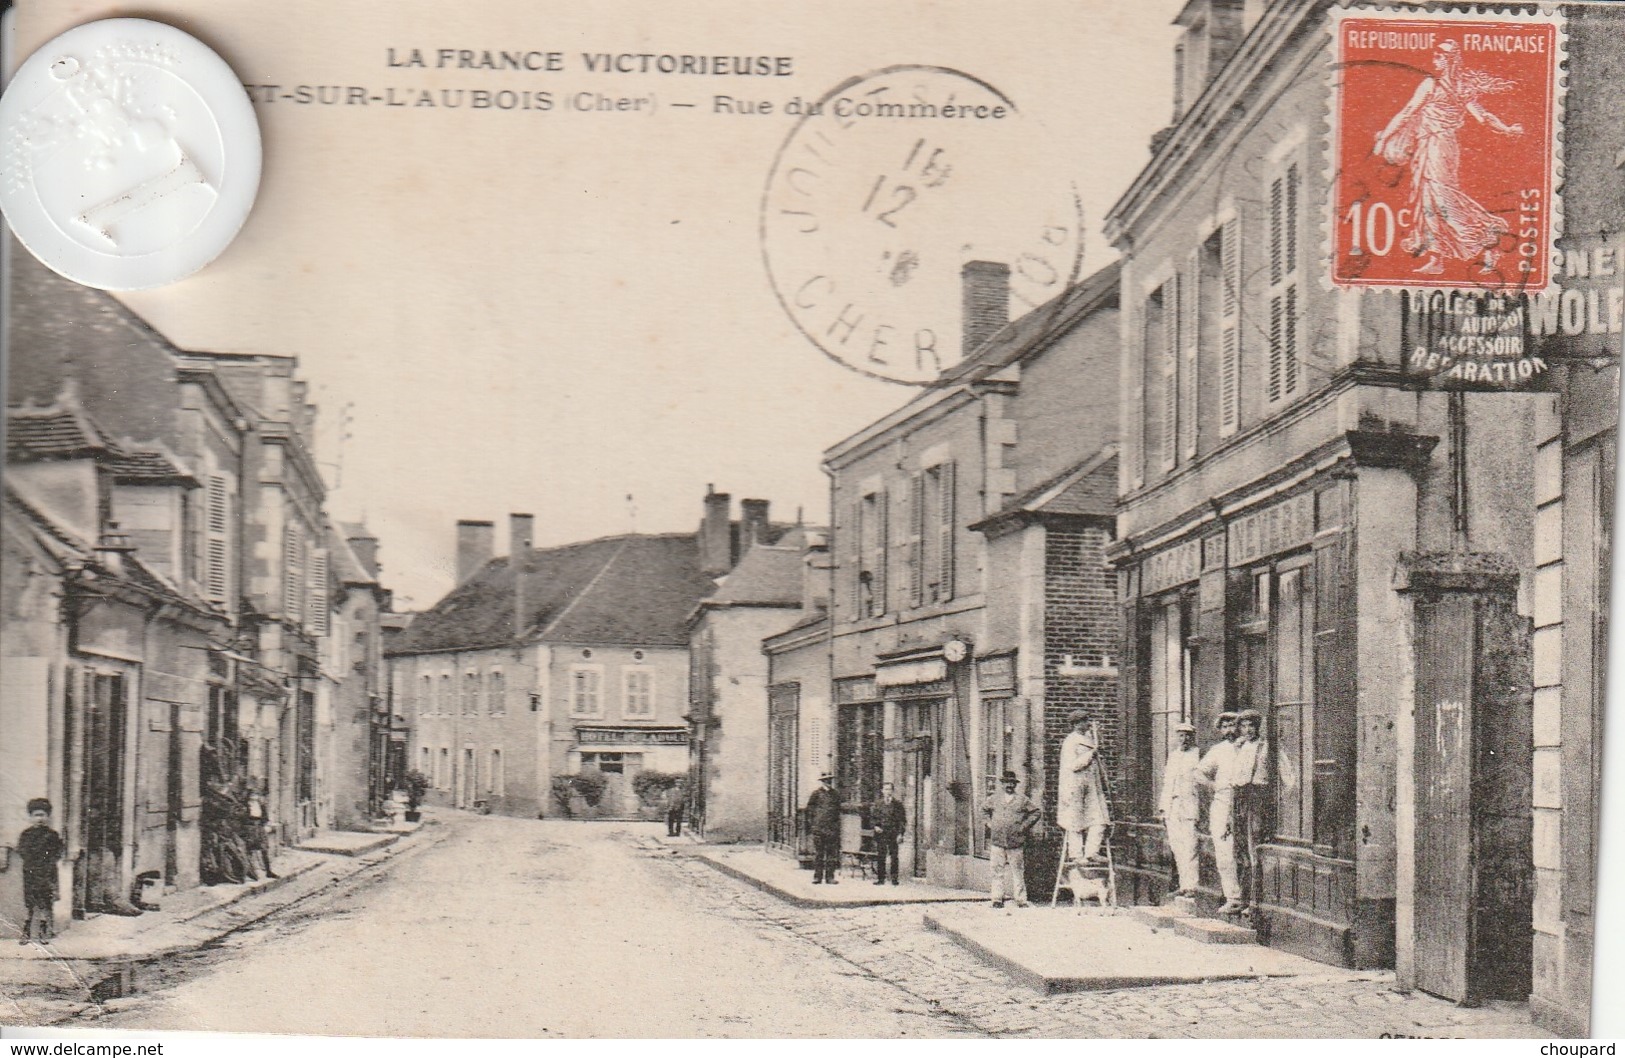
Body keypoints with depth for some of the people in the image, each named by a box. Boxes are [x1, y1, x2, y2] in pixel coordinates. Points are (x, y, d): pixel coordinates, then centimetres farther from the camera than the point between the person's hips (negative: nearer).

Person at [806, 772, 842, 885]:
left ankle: (830, 876, 6)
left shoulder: (835, 795, 14)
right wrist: (811, 823, -1)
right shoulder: (816, 794, 3)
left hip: (832, 828, 3)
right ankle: (817, 876, 2)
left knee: (832, 852, 1)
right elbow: (810, 809, 6)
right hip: (818, 828, -3)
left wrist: (837, 825, 13)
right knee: (818, 853, -1)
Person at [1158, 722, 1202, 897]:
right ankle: (1184, 884, 8)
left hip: (1189, 805, -6)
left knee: (1189, 847, -10)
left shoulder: (1198, 756, 0)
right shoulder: (1173, 755, 20)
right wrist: (1163, 807, 19)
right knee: (1176, 847, 4)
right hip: (1171, 806, 7)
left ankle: (1191, 885, -9)